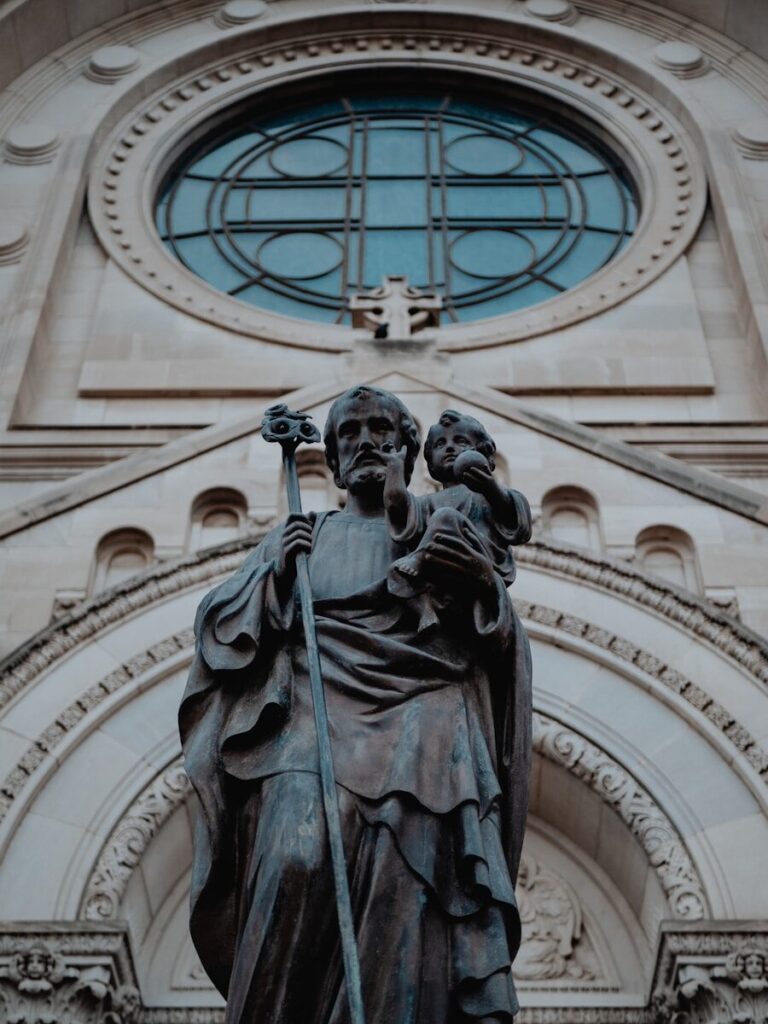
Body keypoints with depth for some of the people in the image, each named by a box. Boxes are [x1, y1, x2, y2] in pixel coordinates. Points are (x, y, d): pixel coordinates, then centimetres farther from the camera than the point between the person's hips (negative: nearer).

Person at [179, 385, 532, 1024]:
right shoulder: (300, 536, 27)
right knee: (297, 860, -27)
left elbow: (503, 641, 14)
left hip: (421, 715, 0)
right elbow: (216, 623, 19)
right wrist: (274, 575, 2)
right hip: (317, 712, 1)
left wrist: (486, 585, -7)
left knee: (407, 868, -26)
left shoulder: (447, 534, 25)